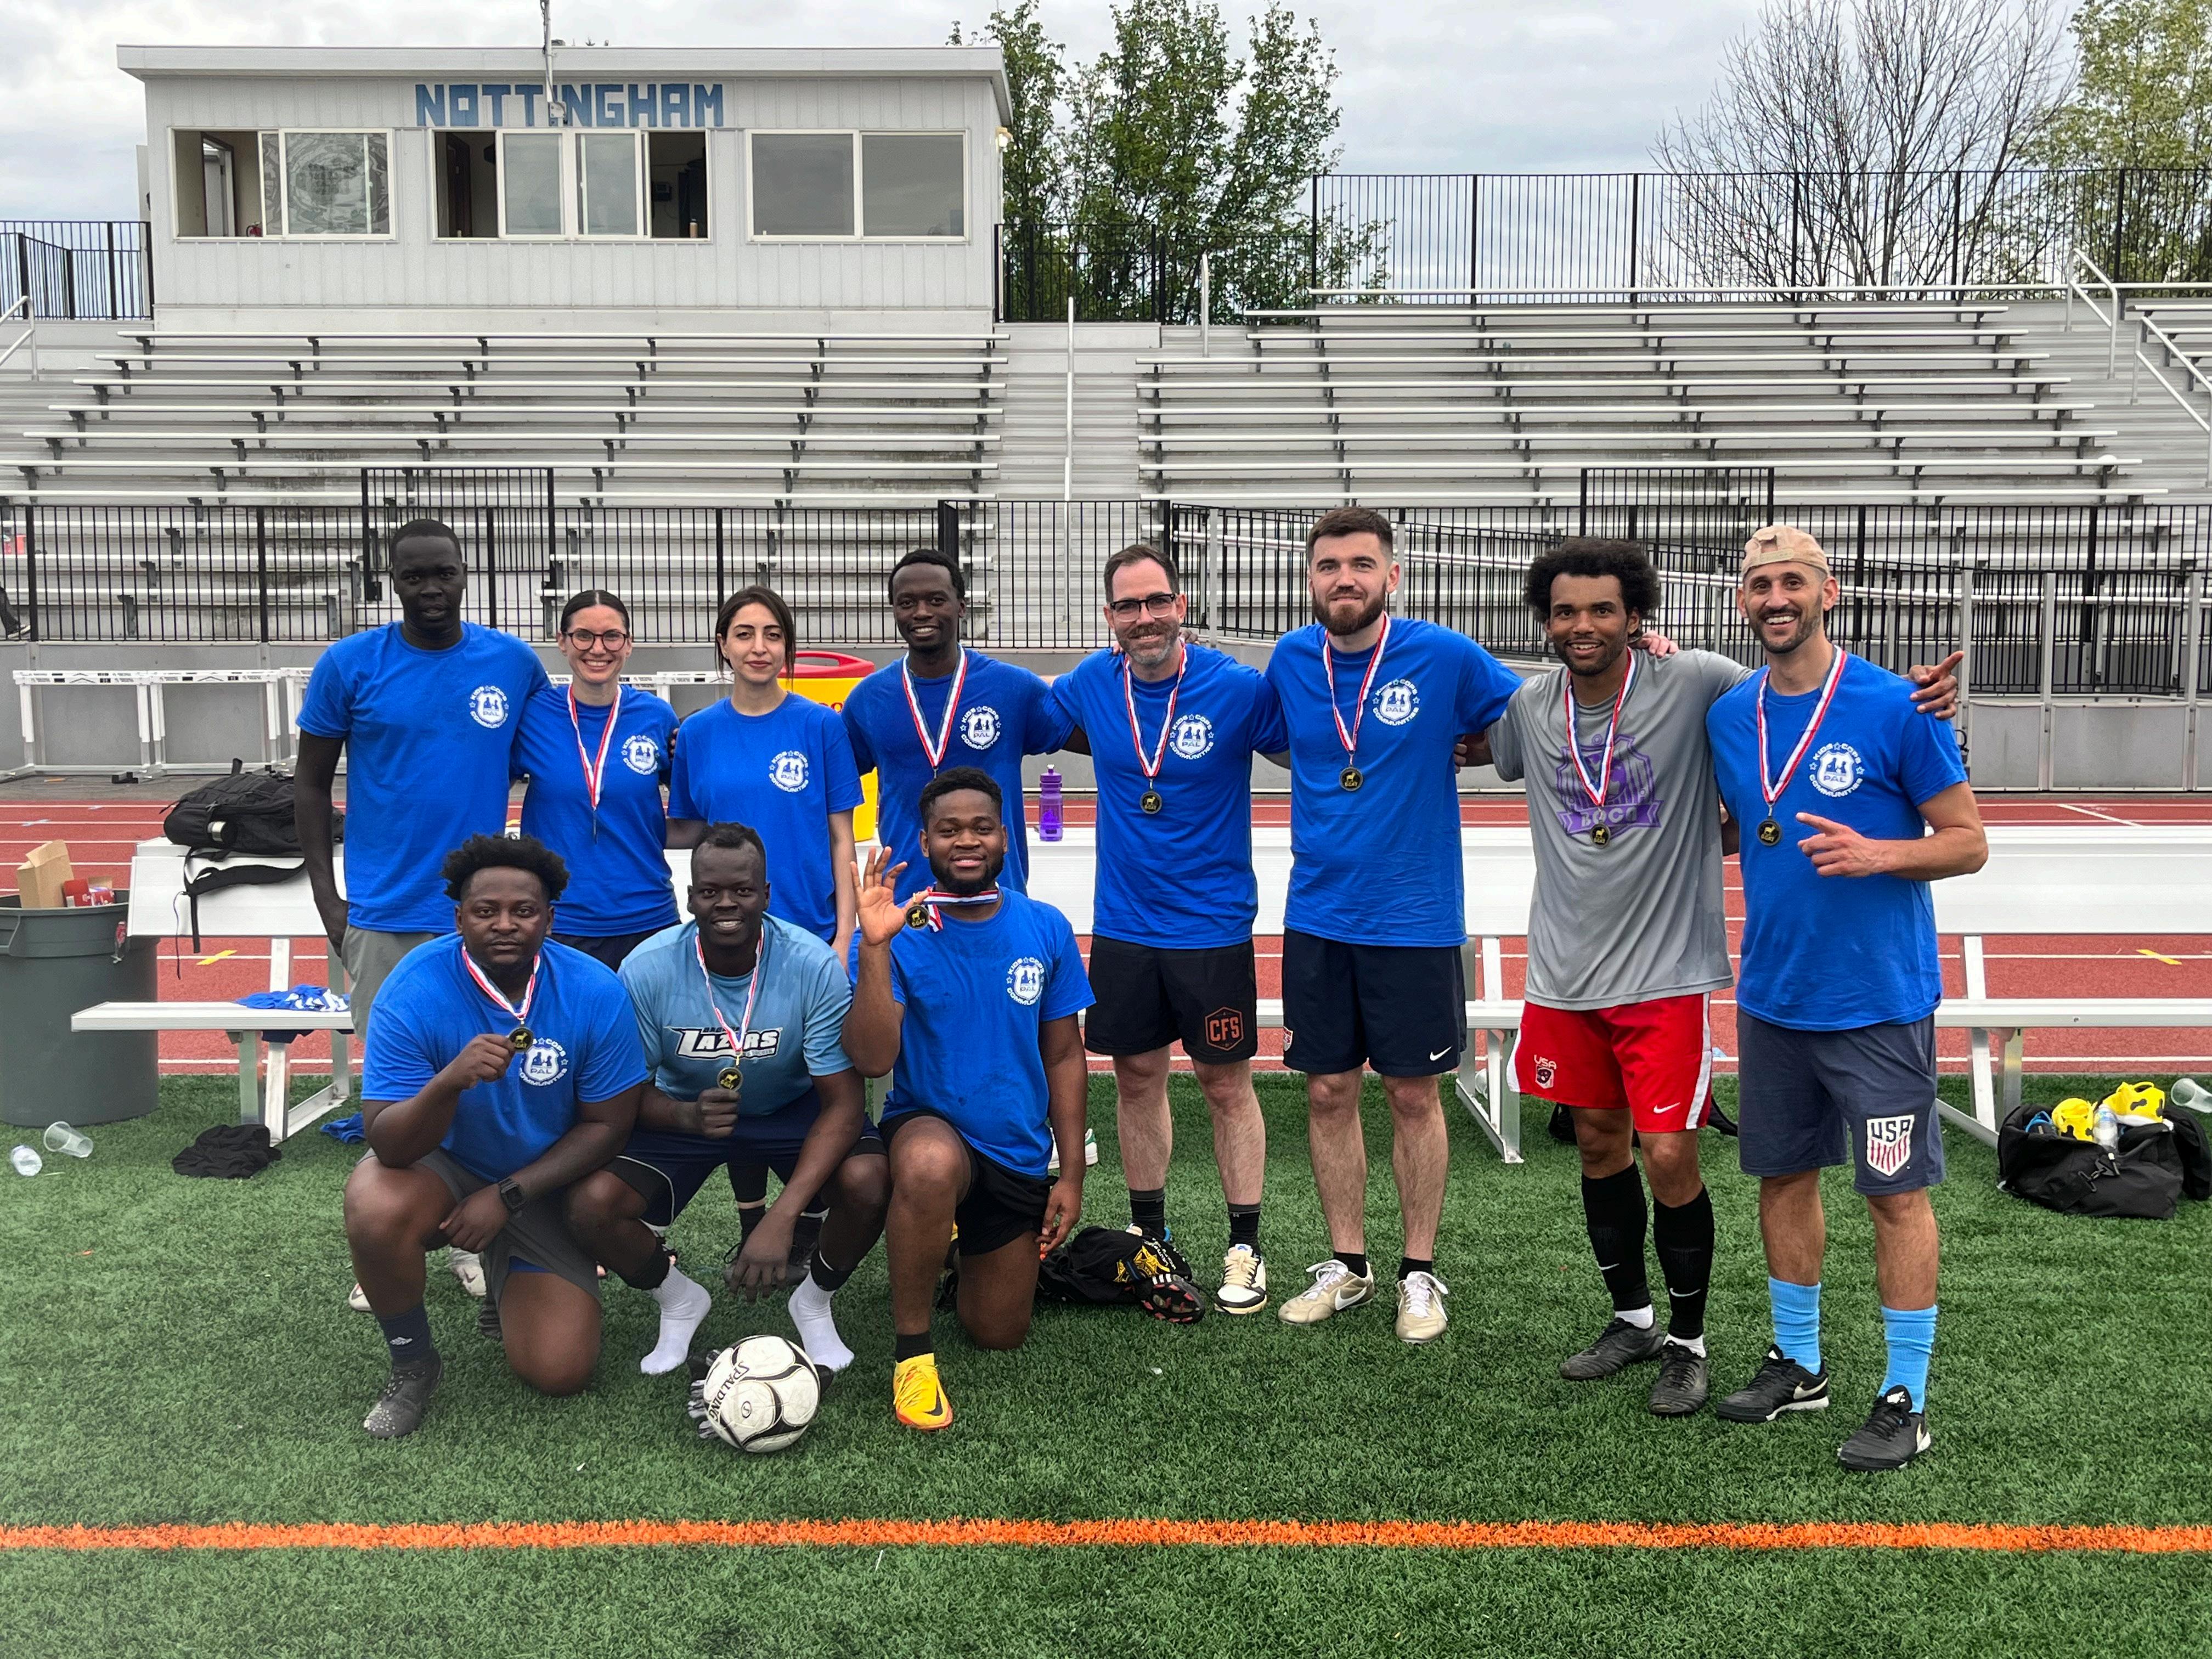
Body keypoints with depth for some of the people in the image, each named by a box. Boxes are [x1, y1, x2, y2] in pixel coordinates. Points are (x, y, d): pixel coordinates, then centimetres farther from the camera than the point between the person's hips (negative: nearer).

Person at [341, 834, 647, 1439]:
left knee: (559, 1371, -11)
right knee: (376, 1212, -36)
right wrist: (450, 1081, -46)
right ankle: (411, 1363, -6)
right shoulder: (417, 987, -23)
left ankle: (507, 1280, 25)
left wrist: (507, 1195, -18)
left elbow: (608, 1124, -10)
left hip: (540, 1185, 1)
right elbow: (389, 1144, -26)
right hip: (441, 1168, -1)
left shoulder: (595, 992, -19)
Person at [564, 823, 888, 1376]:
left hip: (792, 1107, -1)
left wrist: (780, 1220, -37)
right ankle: (678, 1302, 10)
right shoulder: (647, 969, -21)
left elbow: (842, 1103, -26)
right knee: (591, 1203, -24)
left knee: (868, 1182, -31)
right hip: (683, 1111, 1)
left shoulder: (814, 965, -26)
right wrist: (687, 1116, -36)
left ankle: (815, 1303, 4)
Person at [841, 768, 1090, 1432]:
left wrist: (1071, 1175, -1)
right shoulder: (901, 934, -13)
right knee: (932, 1166, -41)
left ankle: (967, 1241, 45)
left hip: (1018, 1154, 4)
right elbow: (872, 1059, -25)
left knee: (999, 1335, 12)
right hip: (927, 1129, -3)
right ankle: (912, 1348, -19)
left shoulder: (1046, 930, -5)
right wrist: (875, 948, -34)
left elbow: (1064, 1058, 2)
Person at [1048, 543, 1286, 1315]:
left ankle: (1244, 1248, 18)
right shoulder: (1091, 684, -2)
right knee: (1136, 1077, 13)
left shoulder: (1238, 689, -13)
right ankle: (1149, 1233, 29)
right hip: (1122, 926, 3)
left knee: (1226, 1085, 6)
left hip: (1212, 926, -3)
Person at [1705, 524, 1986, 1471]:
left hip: (1878, 1000, -5)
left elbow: (1968, 843, -8)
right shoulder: (1726, 717, 4)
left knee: (1897, 1192, 3)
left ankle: (1905, 1400, 16)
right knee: (1783, 1176, 14)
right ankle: (1797, 1365, 31)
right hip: (1772, 995, 5)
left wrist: (1879, 855, -24)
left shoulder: (1895, 707, -11)